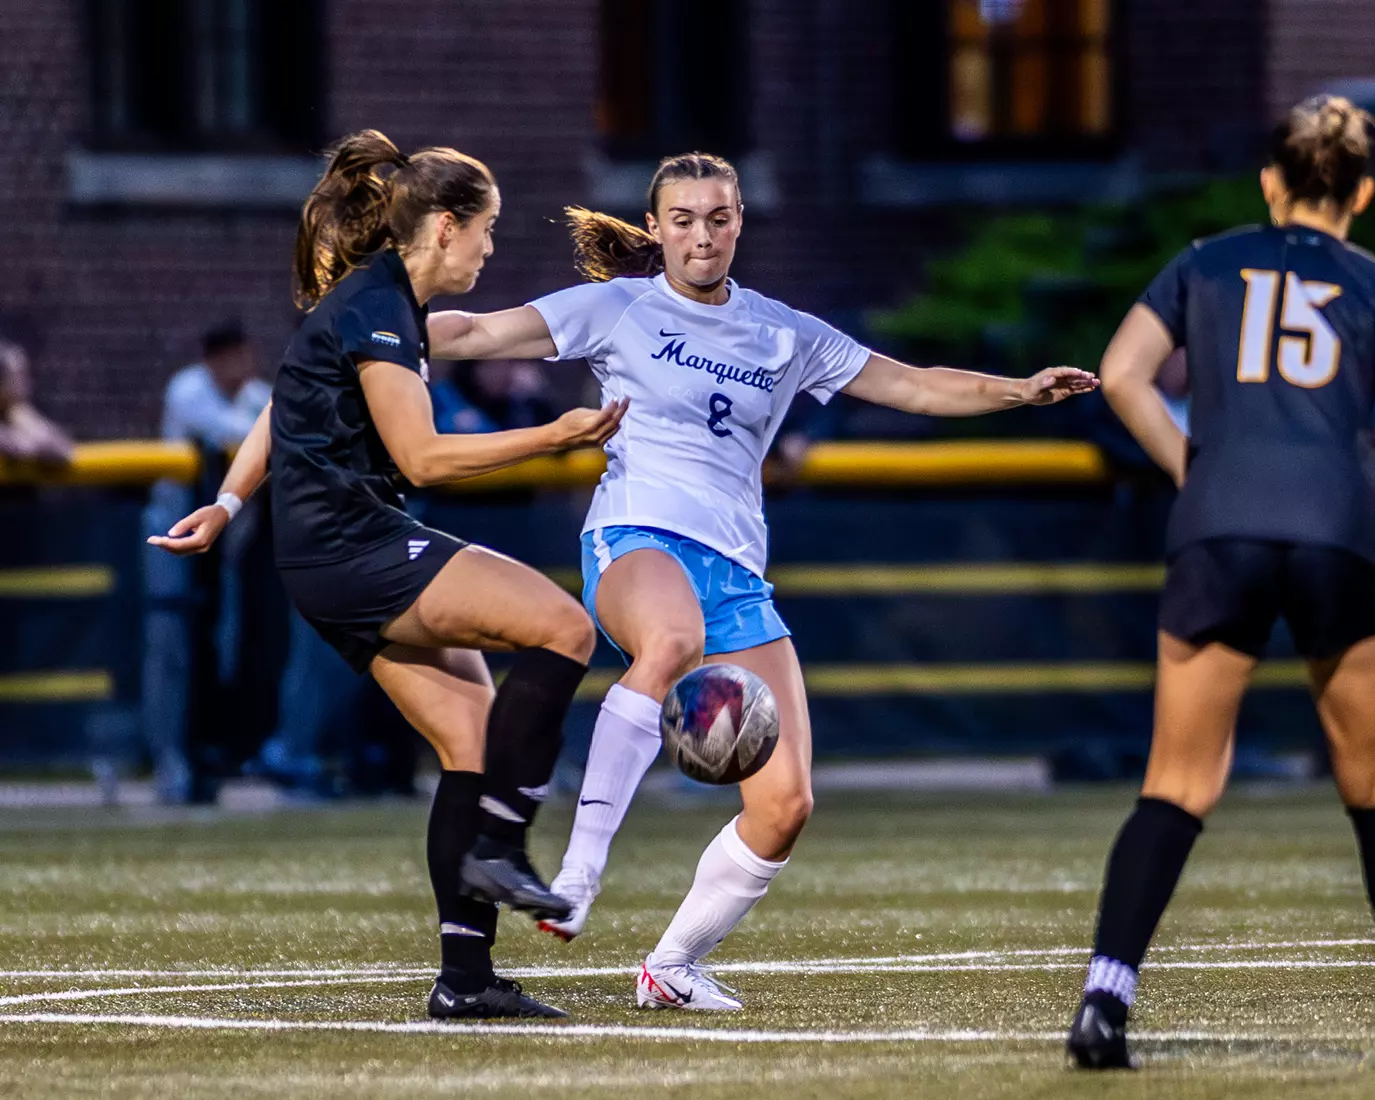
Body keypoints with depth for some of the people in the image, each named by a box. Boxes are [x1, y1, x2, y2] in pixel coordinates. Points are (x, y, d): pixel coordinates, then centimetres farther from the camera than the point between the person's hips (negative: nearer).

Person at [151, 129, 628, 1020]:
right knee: (563, 627, -19)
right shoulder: (374, 308, -14)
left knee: (472, 736, 3)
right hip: (351, 551, -10)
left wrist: (228, 505, 29)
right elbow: (421, 457, -18)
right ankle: (497, 848, -16)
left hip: (363, 557, 10)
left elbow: (283, 409, 26)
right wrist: (551, 439, -16)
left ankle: (466, 976, 1)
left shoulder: (385, 302, 17)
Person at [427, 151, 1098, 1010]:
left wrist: (1020, 390, 6)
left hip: (736, 574, 5)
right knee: (672, 640, -43)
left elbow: (912, 386, 19)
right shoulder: (619, 308, 8)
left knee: (785, 804, -7)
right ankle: (580, 867, -45)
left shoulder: (784, 335, 18)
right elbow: (480, 334, 4)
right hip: (637, 539, -5)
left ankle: (674, 965, 13)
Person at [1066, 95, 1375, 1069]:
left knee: (1180, 786, 3)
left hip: (1218, 530, 1)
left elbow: (1123, 374, 5)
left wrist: (1195, 470, 12)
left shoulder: (1207, 265, 17)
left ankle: (1107, 995, -14)